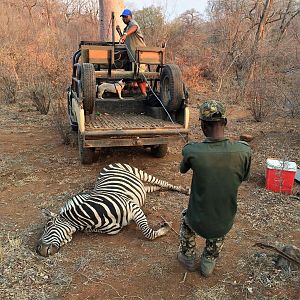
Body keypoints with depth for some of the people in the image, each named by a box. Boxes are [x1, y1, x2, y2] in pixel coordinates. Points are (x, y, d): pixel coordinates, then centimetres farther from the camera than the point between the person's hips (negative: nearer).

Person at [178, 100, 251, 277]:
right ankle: (209, 263, 42)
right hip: (225, 225, 2)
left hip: (198, 223, -1)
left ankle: (188, 258, 44)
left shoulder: (191, 151, -23)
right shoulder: (244, 151, -19)